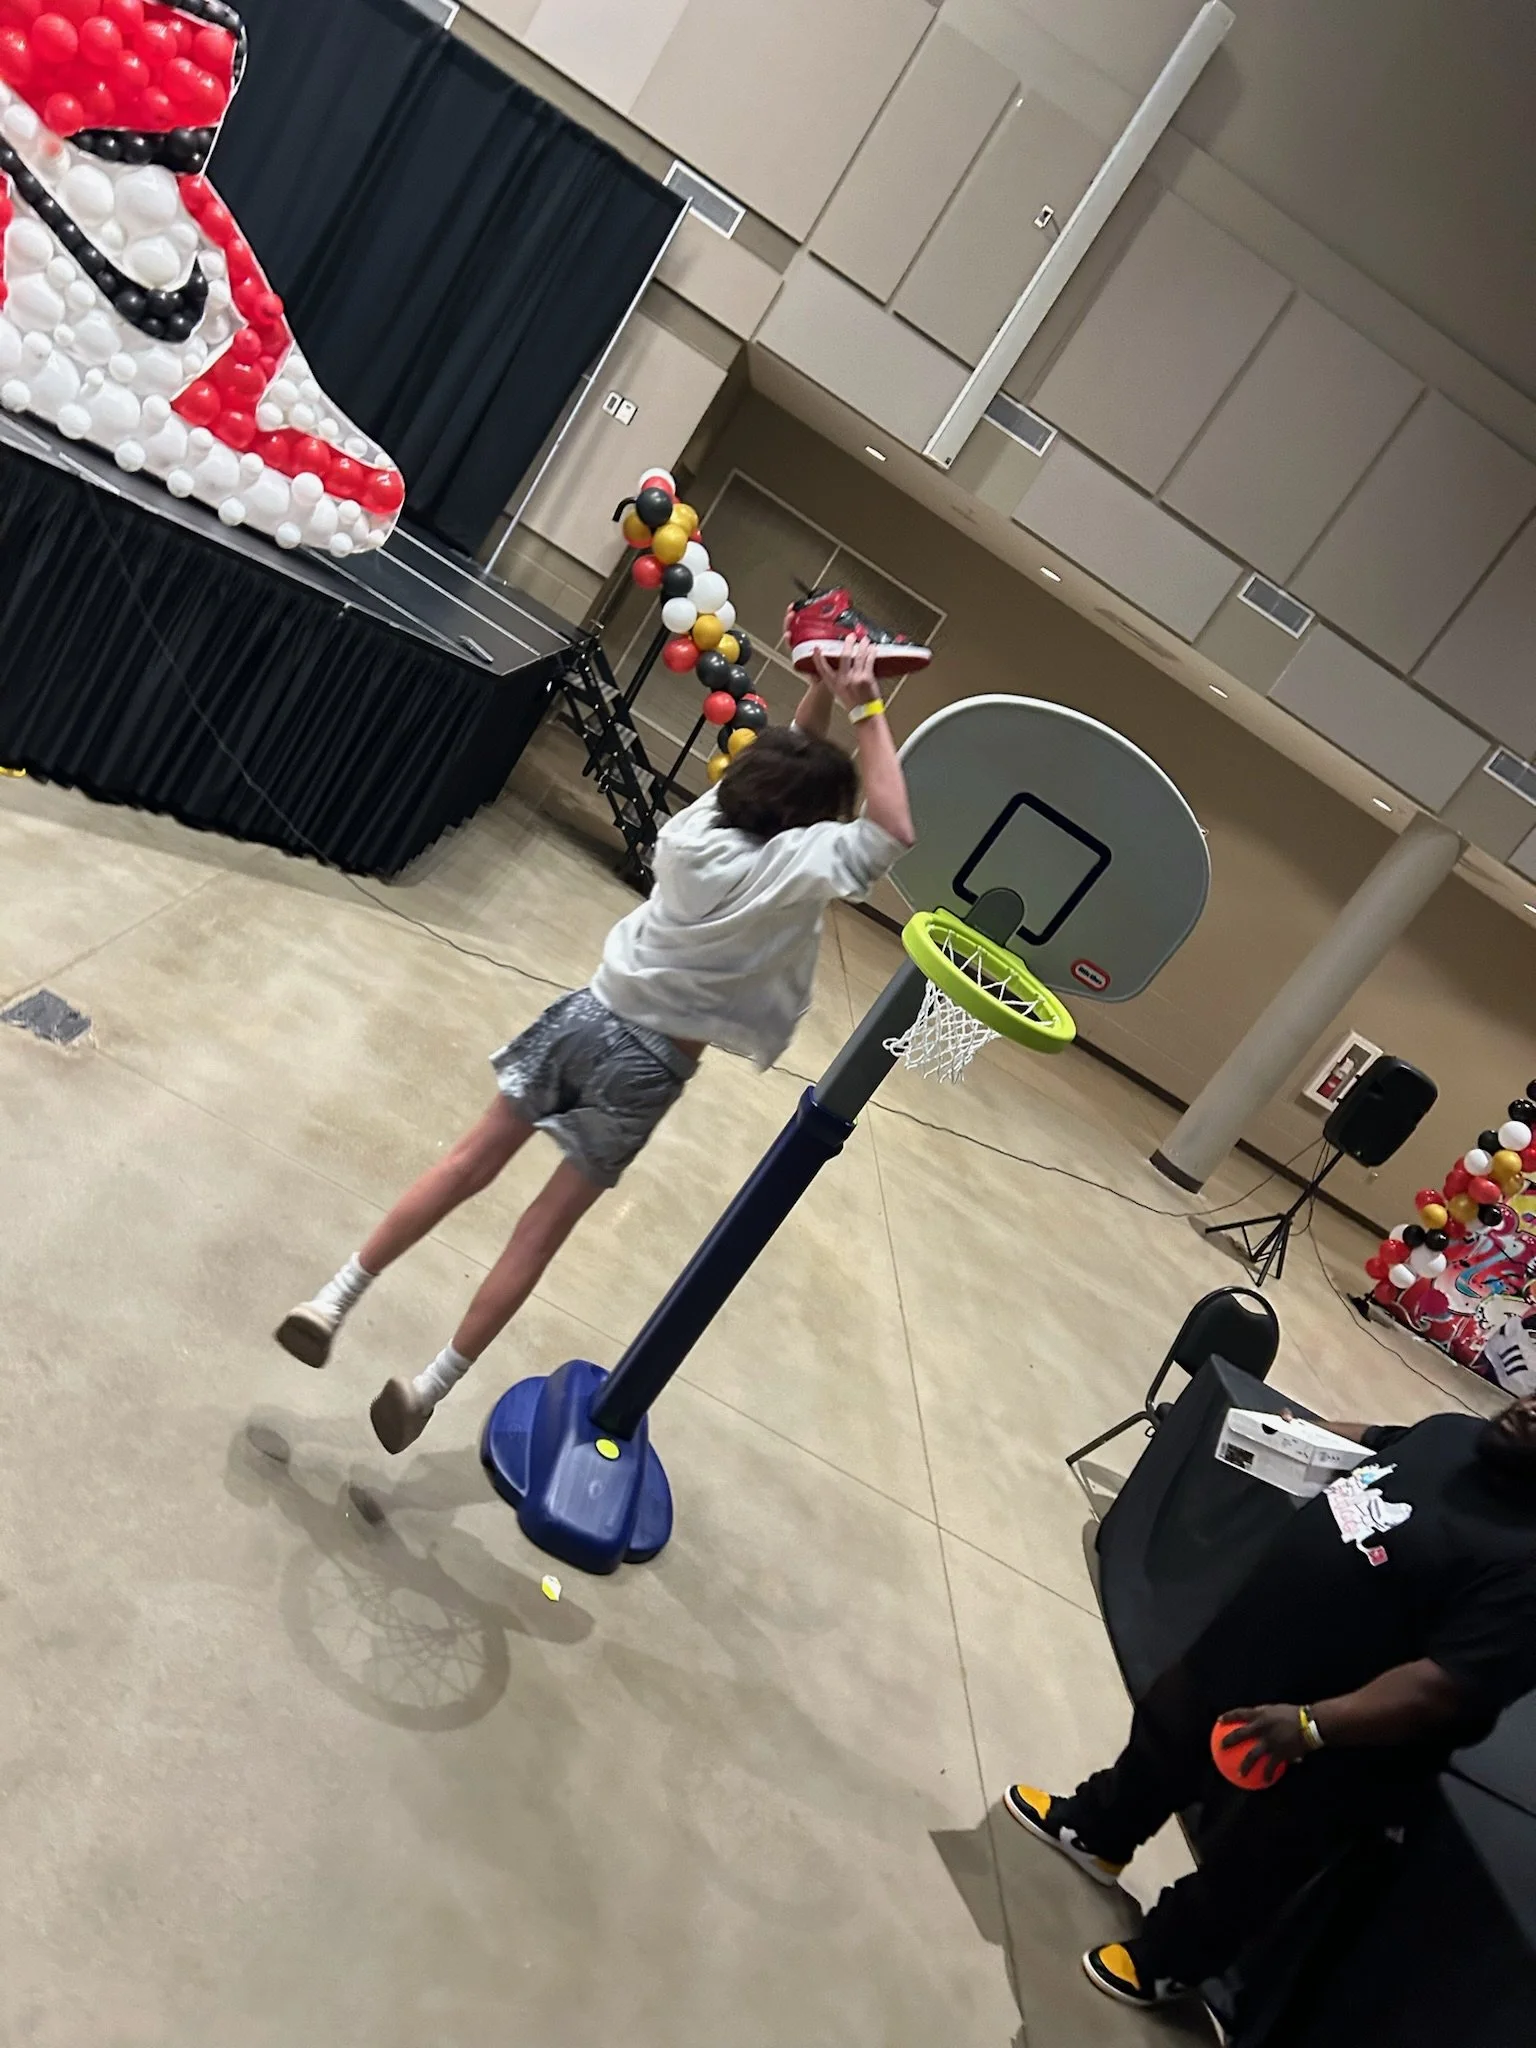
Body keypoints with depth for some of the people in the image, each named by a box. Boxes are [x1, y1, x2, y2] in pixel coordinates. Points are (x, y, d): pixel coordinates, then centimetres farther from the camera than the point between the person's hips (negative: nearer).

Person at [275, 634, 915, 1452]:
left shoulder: (696, 829, 1)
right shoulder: (801, 865, -14)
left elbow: (773, 768, 18)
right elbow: (893, 832, -3)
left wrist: (818, 697, 12)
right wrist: (867, 711, -2)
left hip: (588, 1015, 4)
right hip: (648, 1065, -4)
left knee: (471, 1162, 13)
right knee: (546, 1227, 5)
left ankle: (334, 1298, 12)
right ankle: (428, 1388, 9)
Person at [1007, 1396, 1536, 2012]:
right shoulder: (1454, 1431, -6)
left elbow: (1445, 1690, -33)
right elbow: (1368, 1443, 17)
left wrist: (1310, 1726, -33)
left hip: (1317, 1757, -7)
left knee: (1237, 1869, 17)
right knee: (1162, 1741, 29)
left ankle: (1164, 1965, 47)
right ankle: (1096, 1830, 59)